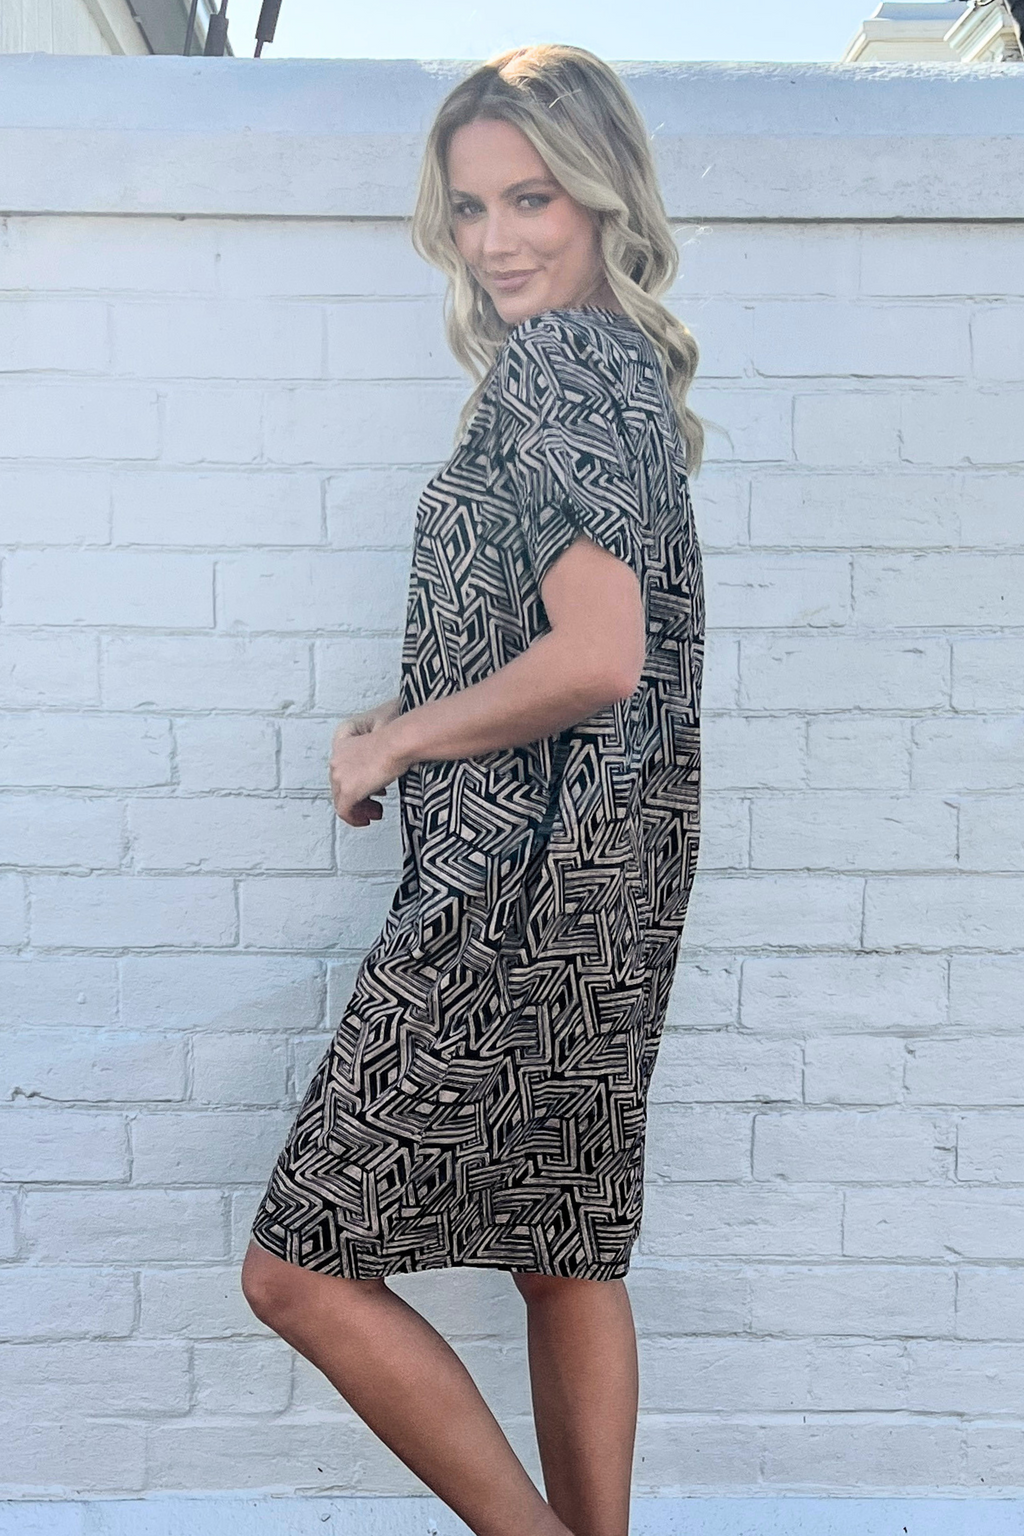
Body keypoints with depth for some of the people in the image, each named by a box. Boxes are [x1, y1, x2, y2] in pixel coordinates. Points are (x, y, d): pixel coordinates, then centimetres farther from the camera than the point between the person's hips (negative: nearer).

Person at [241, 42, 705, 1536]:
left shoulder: (550, 364, -13)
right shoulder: (625, 365, 16)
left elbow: (596, 658, -25)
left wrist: (392, 740, -11)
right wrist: (423, 725, 11)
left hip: (526, 888, -10)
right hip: (599, 892, 10)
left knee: (297, 1267, -1)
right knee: (570, 1255, 17)